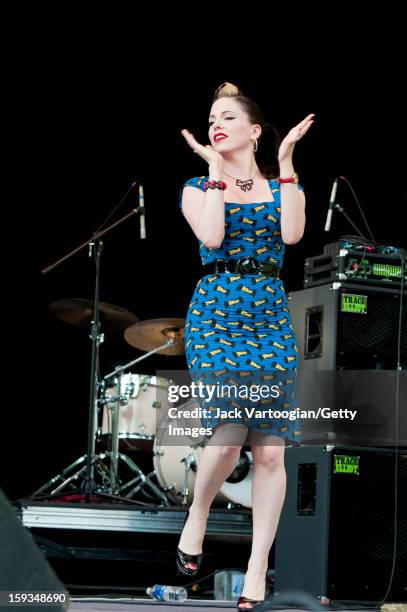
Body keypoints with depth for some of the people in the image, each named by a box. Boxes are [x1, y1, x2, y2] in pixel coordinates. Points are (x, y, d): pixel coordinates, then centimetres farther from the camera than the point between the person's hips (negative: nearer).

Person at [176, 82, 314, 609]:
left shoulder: (282, 186, 14)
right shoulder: (198, 186, 11)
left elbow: (292, 234, -8)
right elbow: (211, 236, -10)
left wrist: (285, 161, -5)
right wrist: (216, 168, -4)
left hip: (271, 319, 2)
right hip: (214, 315, -2)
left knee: (269, 448, -6)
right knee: (228, 433, -21)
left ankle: (258, 567, 3)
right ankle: (197, 515, 9)